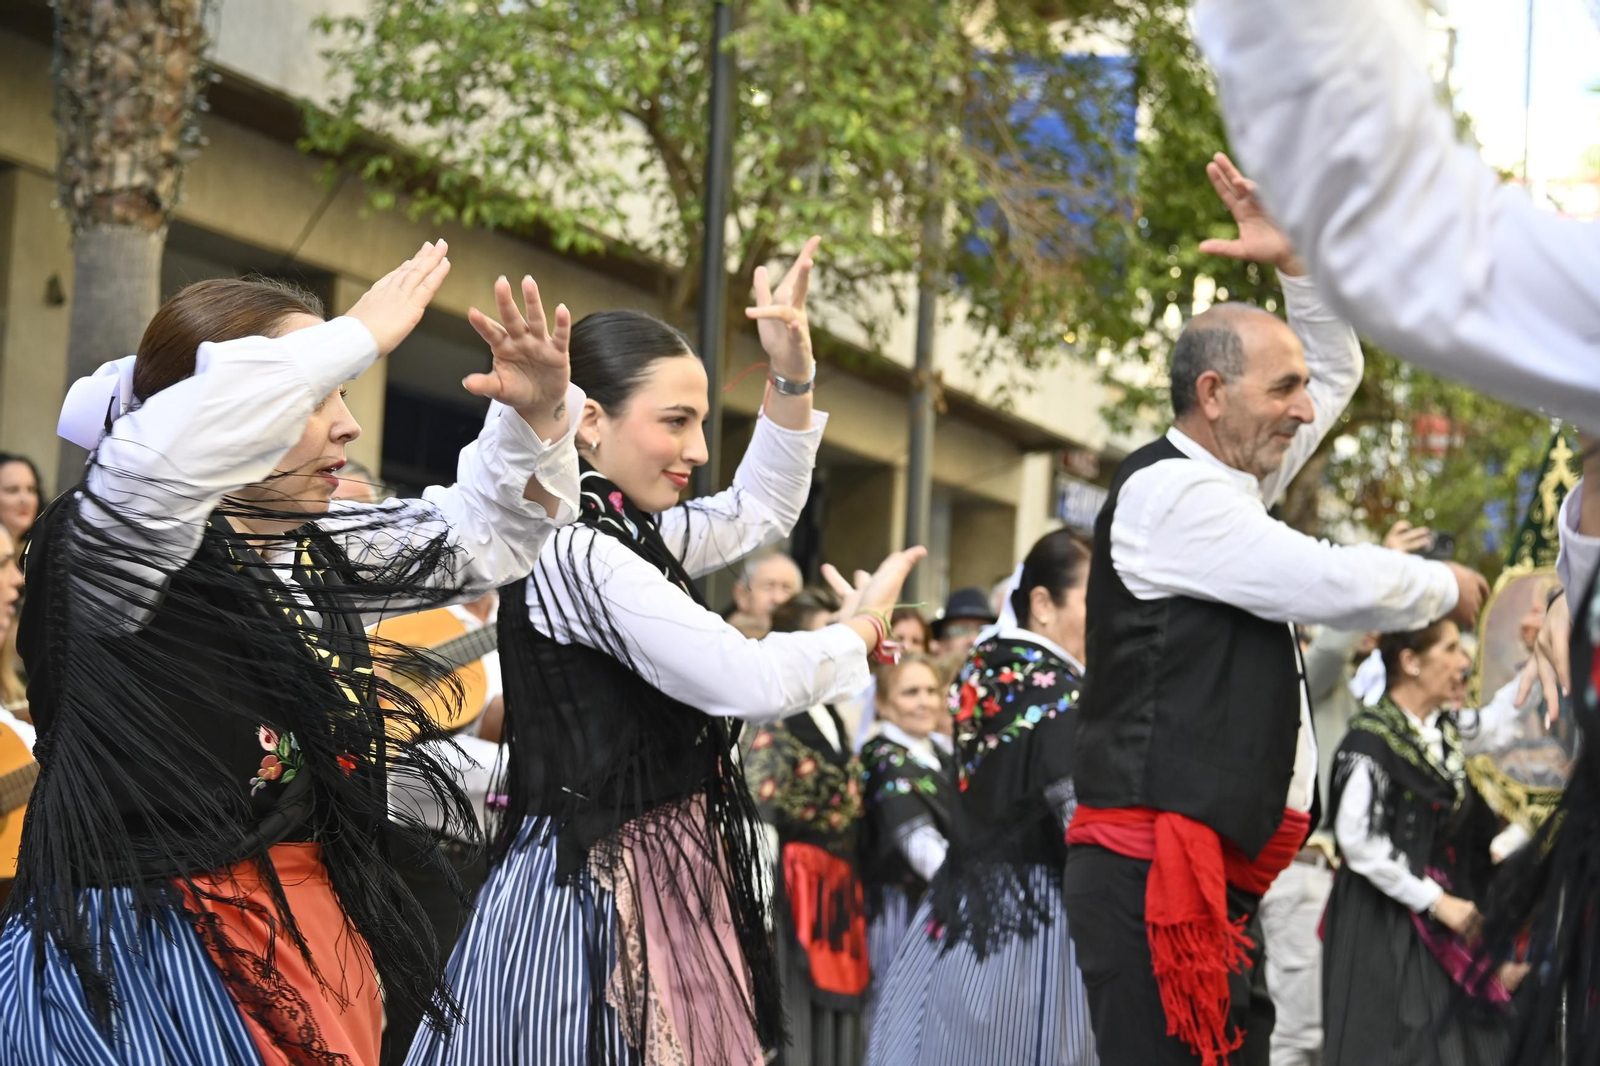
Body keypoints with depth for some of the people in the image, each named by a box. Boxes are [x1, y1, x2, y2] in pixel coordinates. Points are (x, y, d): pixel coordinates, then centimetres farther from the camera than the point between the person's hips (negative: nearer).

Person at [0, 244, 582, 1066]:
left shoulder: (319, 556, 10)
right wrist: (360, 336, -26)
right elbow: (174, 447, -36)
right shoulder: (113, 548, -14)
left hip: (316, 935, 8)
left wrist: (537, 414, 2)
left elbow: (483, 532, 22)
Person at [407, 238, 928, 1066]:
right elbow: (749, 682, -20)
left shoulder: (624, 535, 11)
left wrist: (792, 373, 15)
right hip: (599, 894, -10)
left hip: (661, 883, 10)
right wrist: (863, 625, -1)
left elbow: (762, 510, 28)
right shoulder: (575, 553, -17)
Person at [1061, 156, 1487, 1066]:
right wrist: (1447, 587, 5)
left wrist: (1294, 264, 15)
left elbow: (1339, 371, 32)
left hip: (1221, 874, 10)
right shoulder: (1171, 492, -10)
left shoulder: (1227, 481, 20)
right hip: (1156, 871, -10)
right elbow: (1333, 584, -14)